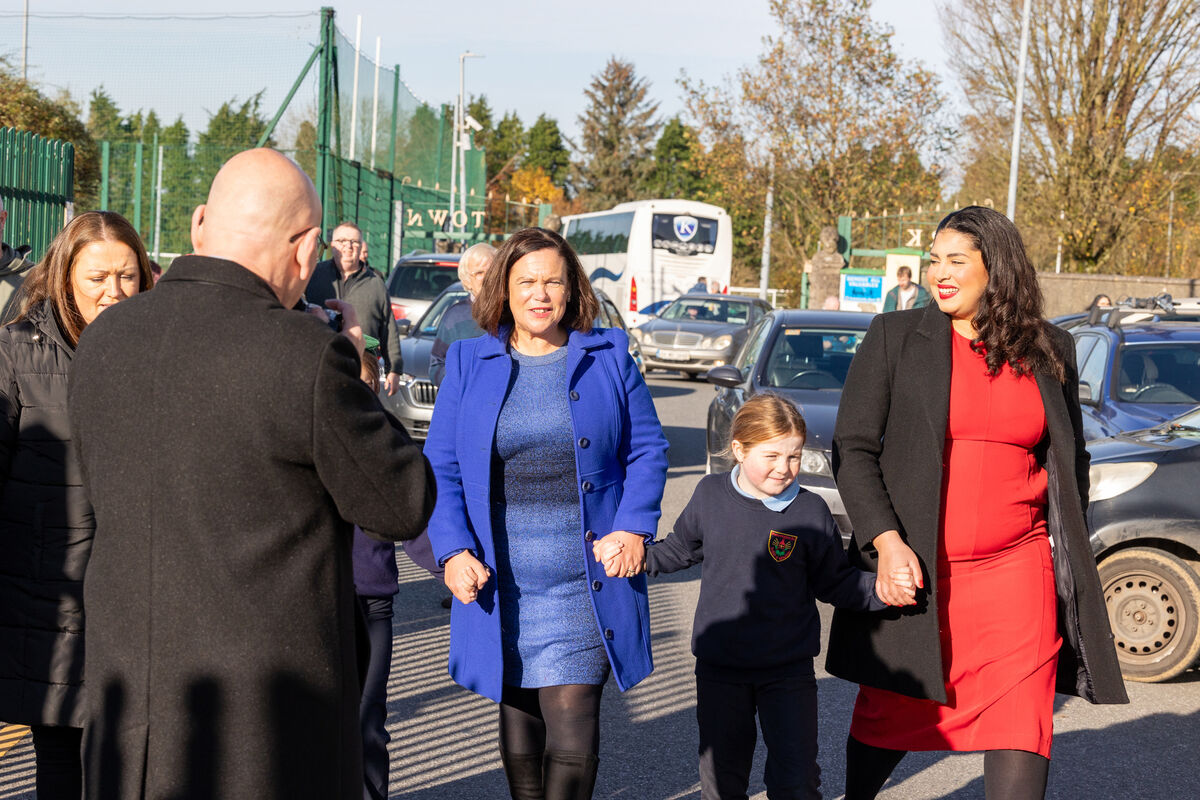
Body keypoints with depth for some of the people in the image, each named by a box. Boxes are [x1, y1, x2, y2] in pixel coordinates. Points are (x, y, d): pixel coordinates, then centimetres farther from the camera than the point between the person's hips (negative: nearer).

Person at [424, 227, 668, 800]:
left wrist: (634, 527, -7)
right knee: (518, 717, 12)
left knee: (571, 715, -8)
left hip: (587, 579, -1)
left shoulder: (608, 357, 5)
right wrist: (453, 549, -8)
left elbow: (647, 450, 8)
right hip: (501, 584, 2)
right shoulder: (469, 364, 6)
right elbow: (441, 468, 5)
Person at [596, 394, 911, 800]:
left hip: (788, 673, -2)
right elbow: (680, 550, 15)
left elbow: (834, 582, 1)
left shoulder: (810, 511, -7)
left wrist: (882, 588, -15)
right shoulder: (710, 495, -2)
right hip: (719, 669, 2)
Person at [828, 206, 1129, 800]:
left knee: (1021, 726, -4)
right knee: (888, 725, 10)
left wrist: (1069, 555, 12)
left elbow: (1069, 461, 18)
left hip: (1016, 572, 1)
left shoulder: (1049, 351, 7)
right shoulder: (894, 336, 1)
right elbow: (852, 449, -2)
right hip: (913, 570, -1)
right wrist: (886, 541, -13)